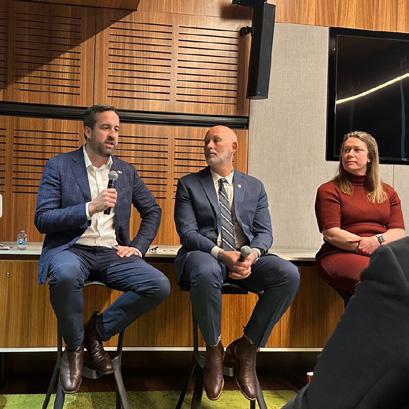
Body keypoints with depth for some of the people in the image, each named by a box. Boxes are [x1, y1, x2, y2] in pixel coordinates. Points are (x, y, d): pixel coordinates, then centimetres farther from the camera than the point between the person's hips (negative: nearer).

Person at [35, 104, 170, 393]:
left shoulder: (126, 171, 13)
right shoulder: (59, 166, 1)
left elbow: (153, 211, 22)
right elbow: (42, 220, -6)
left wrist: (138, 247, 6)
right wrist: (89, 207, -19)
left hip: (112, 253, 4)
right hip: (71, 249, -4)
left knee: (159, 286, -20)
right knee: (66, 275, -40)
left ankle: (96, 331, 3)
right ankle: (74, 347, -9)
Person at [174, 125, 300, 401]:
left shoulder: (254, 187, 17)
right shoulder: (189, 185, 9)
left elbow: (264, 232, 9)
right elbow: (187, 233, -2)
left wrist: (253, 254, -15)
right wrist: (220, 254, -20)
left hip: (246, 257, 3)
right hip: (204, 255, -3)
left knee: (289, 274, -26)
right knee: (206, 273, -40)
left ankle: (246, 348, -9)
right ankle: (214, 350, -13)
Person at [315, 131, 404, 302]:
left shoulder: (388, 192, 22)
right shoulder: (329, 190, 9)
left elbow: (398, 232, 11)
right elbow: (331, 233, -2)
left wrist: (378, 241, -11)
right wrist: (363, 245, -11)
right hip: (341, 254, -4)